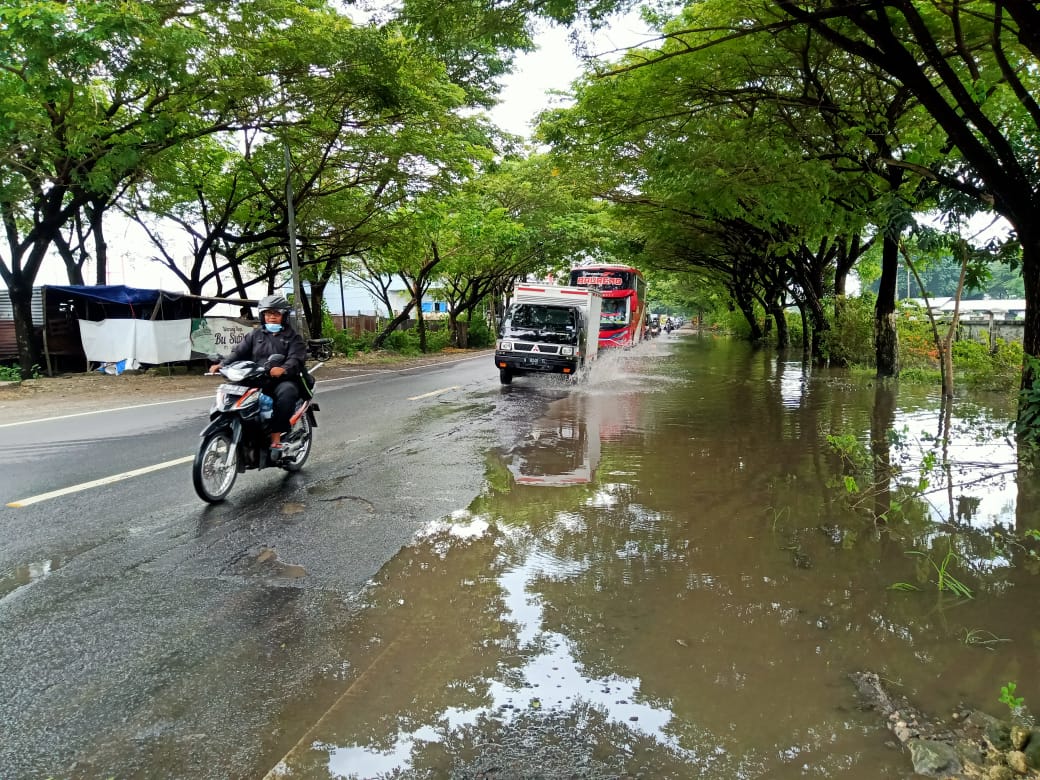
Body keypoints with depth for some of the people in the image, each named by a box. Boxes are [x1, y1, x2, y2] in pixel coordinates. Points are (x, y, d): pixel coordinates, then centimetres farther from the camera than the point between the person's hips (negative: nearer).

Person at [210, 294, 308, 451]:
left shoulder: (293, 337, 10)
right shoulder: (255, 335, 22)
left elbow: (296, 359, -9)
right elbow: (239, 352, 9)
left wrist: (283, 369, -32)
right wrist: (222, 364, -12)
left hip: (283, 381, -3)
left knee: (287, 392, -38)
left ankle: (276, 435, -34)